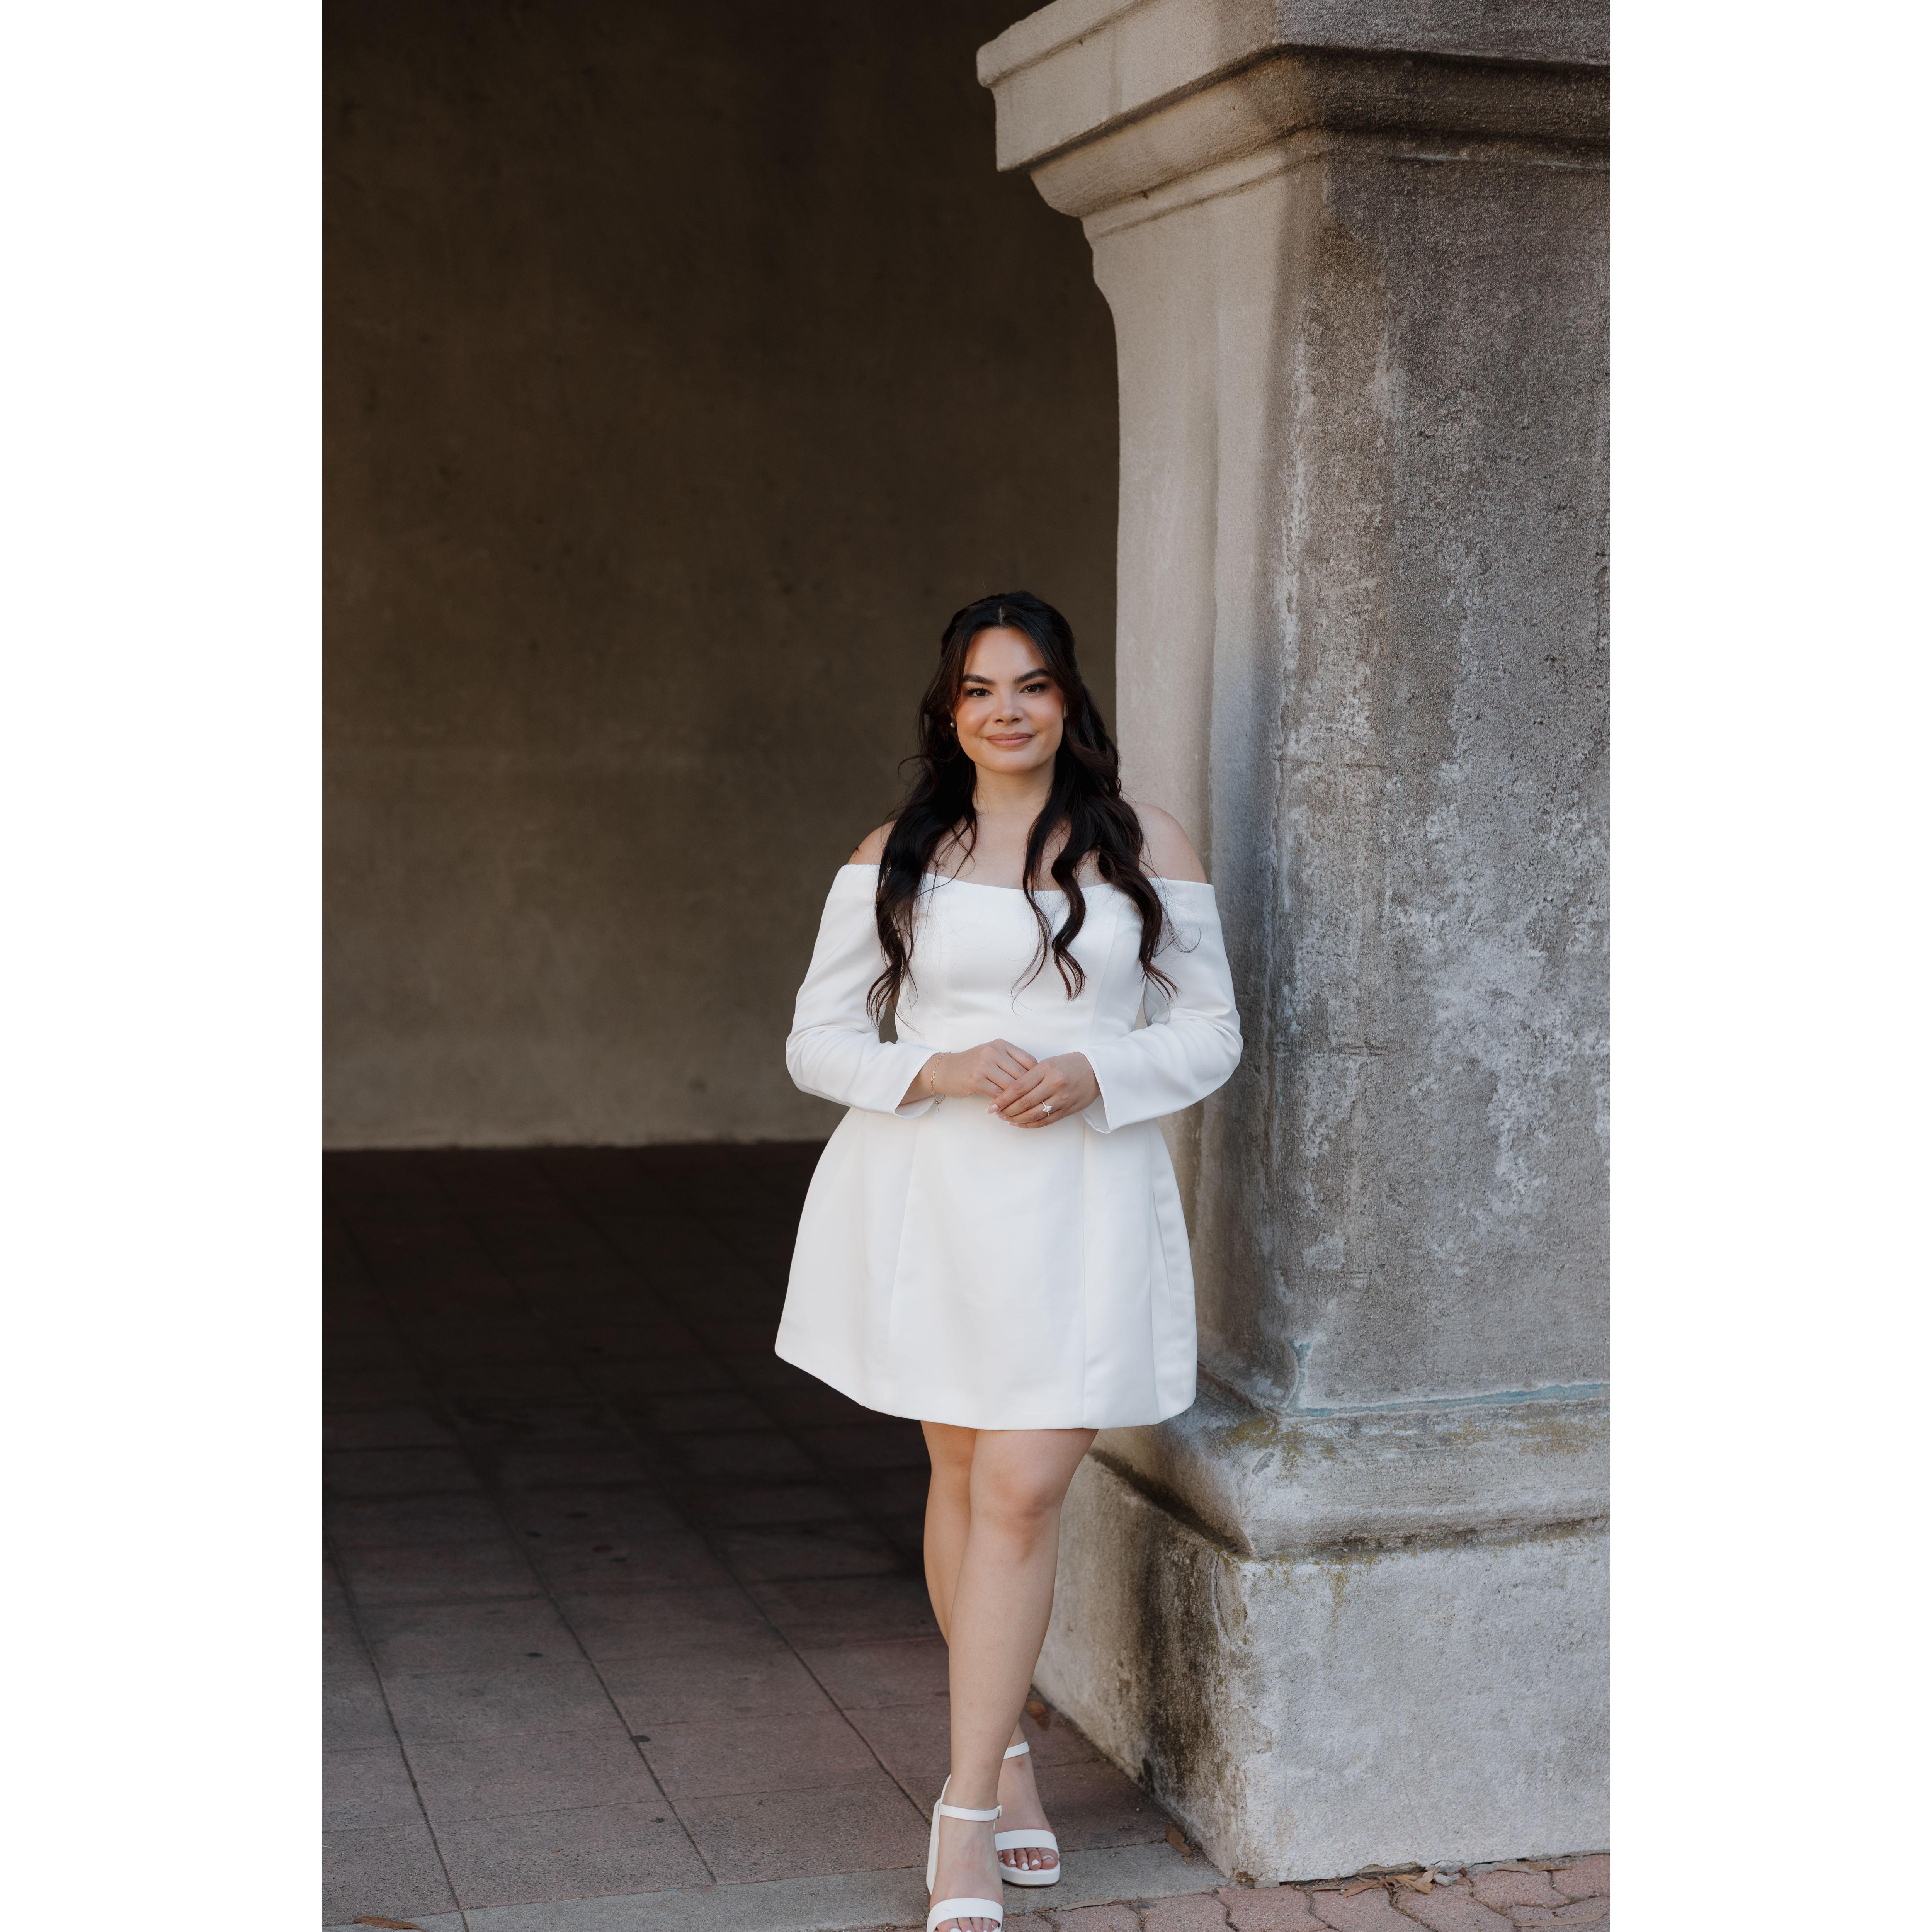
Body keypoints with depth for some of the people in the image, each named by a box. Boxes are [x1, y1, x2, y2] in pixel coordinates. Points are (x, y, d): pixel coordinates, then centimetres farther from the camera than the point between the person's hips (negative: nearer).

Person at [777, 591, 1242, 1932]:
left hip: (1083, 1204, -1)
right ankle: (1007, 1749, 31)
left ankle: (967, 1816, 1)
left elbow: (1210, 1032, 6)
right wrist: (939, 1072, -14)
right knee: (964, 1480, 11)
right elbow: (819, 1041, 5)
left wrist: (1091, 1077, -13)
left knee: (1024, 1493, -8)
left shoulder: (1145, 848, 4)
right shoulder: (894, 861, 5)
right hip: (930, 1200, 2)